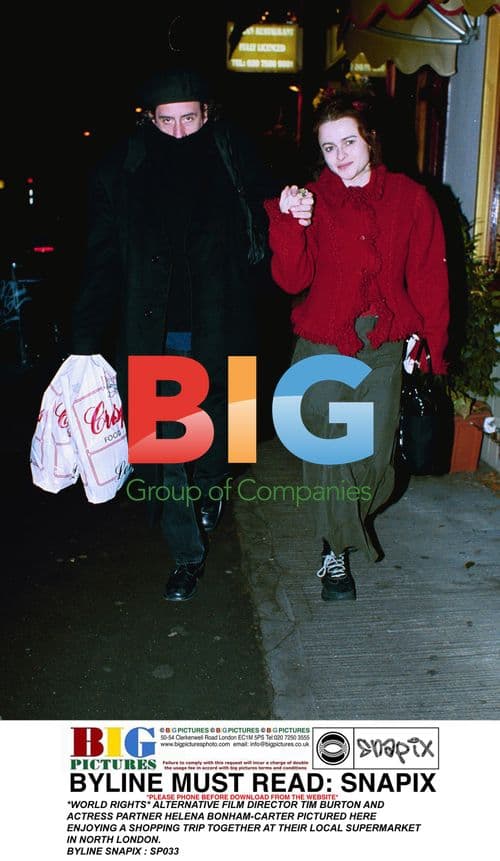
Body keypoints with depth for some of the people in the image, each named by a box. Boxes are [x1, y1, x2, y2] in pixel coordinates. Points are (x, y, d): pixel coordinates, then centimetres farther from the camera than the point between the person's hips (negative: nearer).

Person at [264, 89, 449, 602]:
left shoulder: (410, 199, 1)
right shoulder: (310, 201, -2)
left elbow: (429, 276, 4)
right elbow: (293, 281, -12)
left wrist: (431, 342, 2)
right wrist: (290, 225, -25)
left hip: (384, 352, 2)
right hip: (324, 352, -1)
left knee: (376, 456, 11)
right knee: (329, 455, 3)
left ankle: (356, 520, 42)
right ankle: (336, 551, 22)